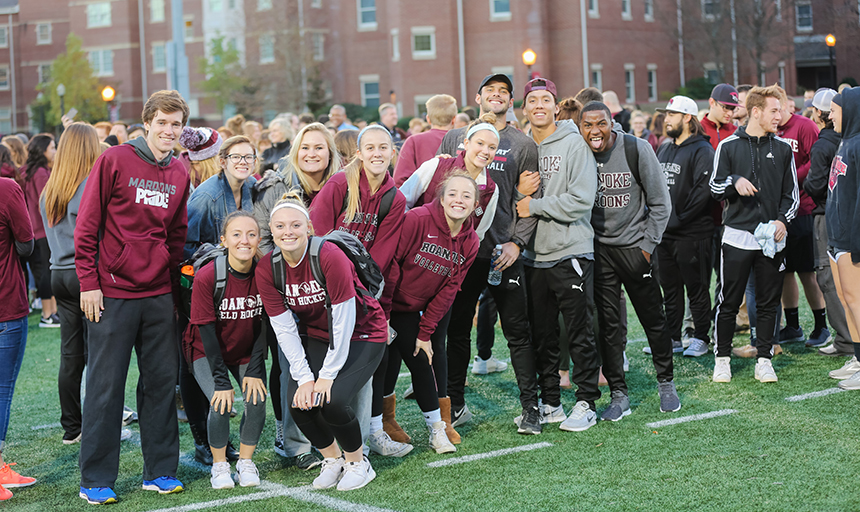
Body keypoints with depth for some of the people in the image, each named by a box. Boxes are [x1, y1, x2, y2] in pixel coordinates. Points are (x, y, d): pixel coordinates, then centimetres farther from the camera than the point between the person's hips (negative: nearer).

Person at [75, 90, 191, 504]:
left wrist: (174, 279, 10)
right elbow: (87, 225, -7)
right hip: (112, 293, -5)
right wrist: (88, 282, -10)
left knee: (162, 381, 8)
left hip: (158, 295, 5)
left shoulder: (179, 175, 9)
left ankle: (160, 470, 18)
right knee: (105, 386, 0)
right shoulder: (115, 161, -7)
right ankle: (96, 480, 9)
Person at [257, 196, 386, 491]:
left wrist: (328, 375, -20)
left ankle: (358, 463, 5)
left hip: (361, 336, -5)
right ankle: (333, 459, 13)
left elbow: (343, 323, -23)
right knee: (298, 402, -15)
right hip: (316, 338, 5)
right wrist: (304, 377, -15)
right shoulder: (267, 269, -12)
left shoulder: (329, 257, -27)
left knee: (332, 402, -23)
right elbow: (284, 329, -8)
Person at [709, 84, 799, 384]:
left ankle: (764, 359, 14)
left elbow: (792, 193, 11)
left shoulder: (783, 148, 9)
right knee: (728, 302, 1)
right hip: (737, 235, -2)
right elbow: (714, 188, 2)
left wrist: (782, 219, -5)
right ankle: (722, 358, 14)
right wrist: (734, 181, -18)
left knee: (769, 303, 5)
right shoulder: (728, 146, 2)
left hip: (771, 237, 2)